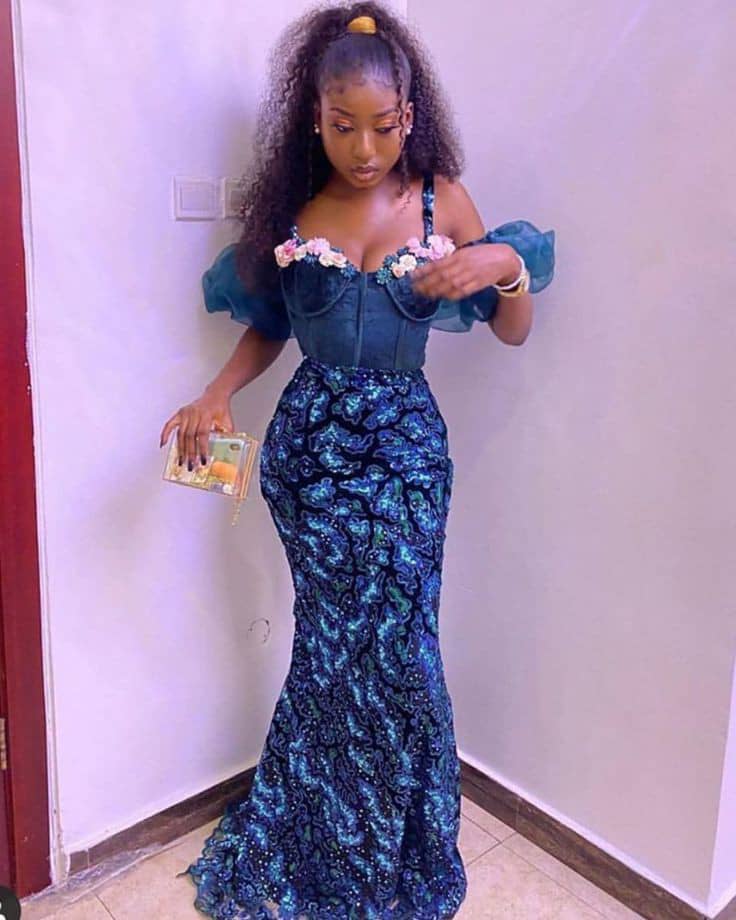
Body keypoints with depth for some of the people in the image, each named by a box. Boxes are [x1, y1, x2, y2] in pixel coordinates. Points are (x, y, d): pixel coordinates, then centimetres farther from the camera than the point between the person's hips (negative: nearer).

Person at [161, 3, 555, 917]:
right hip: (311, 440, 1)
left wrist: (509, 264, -18)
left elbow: (513, 332, 2)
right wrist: (218, 394, -6)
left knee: (388, 646, 5)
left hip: (404, 447, 0)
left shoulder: (441, 200, -1)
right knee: (345, 646, 8)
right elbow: (268, 326, 11)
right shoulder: (288, 205, 2)